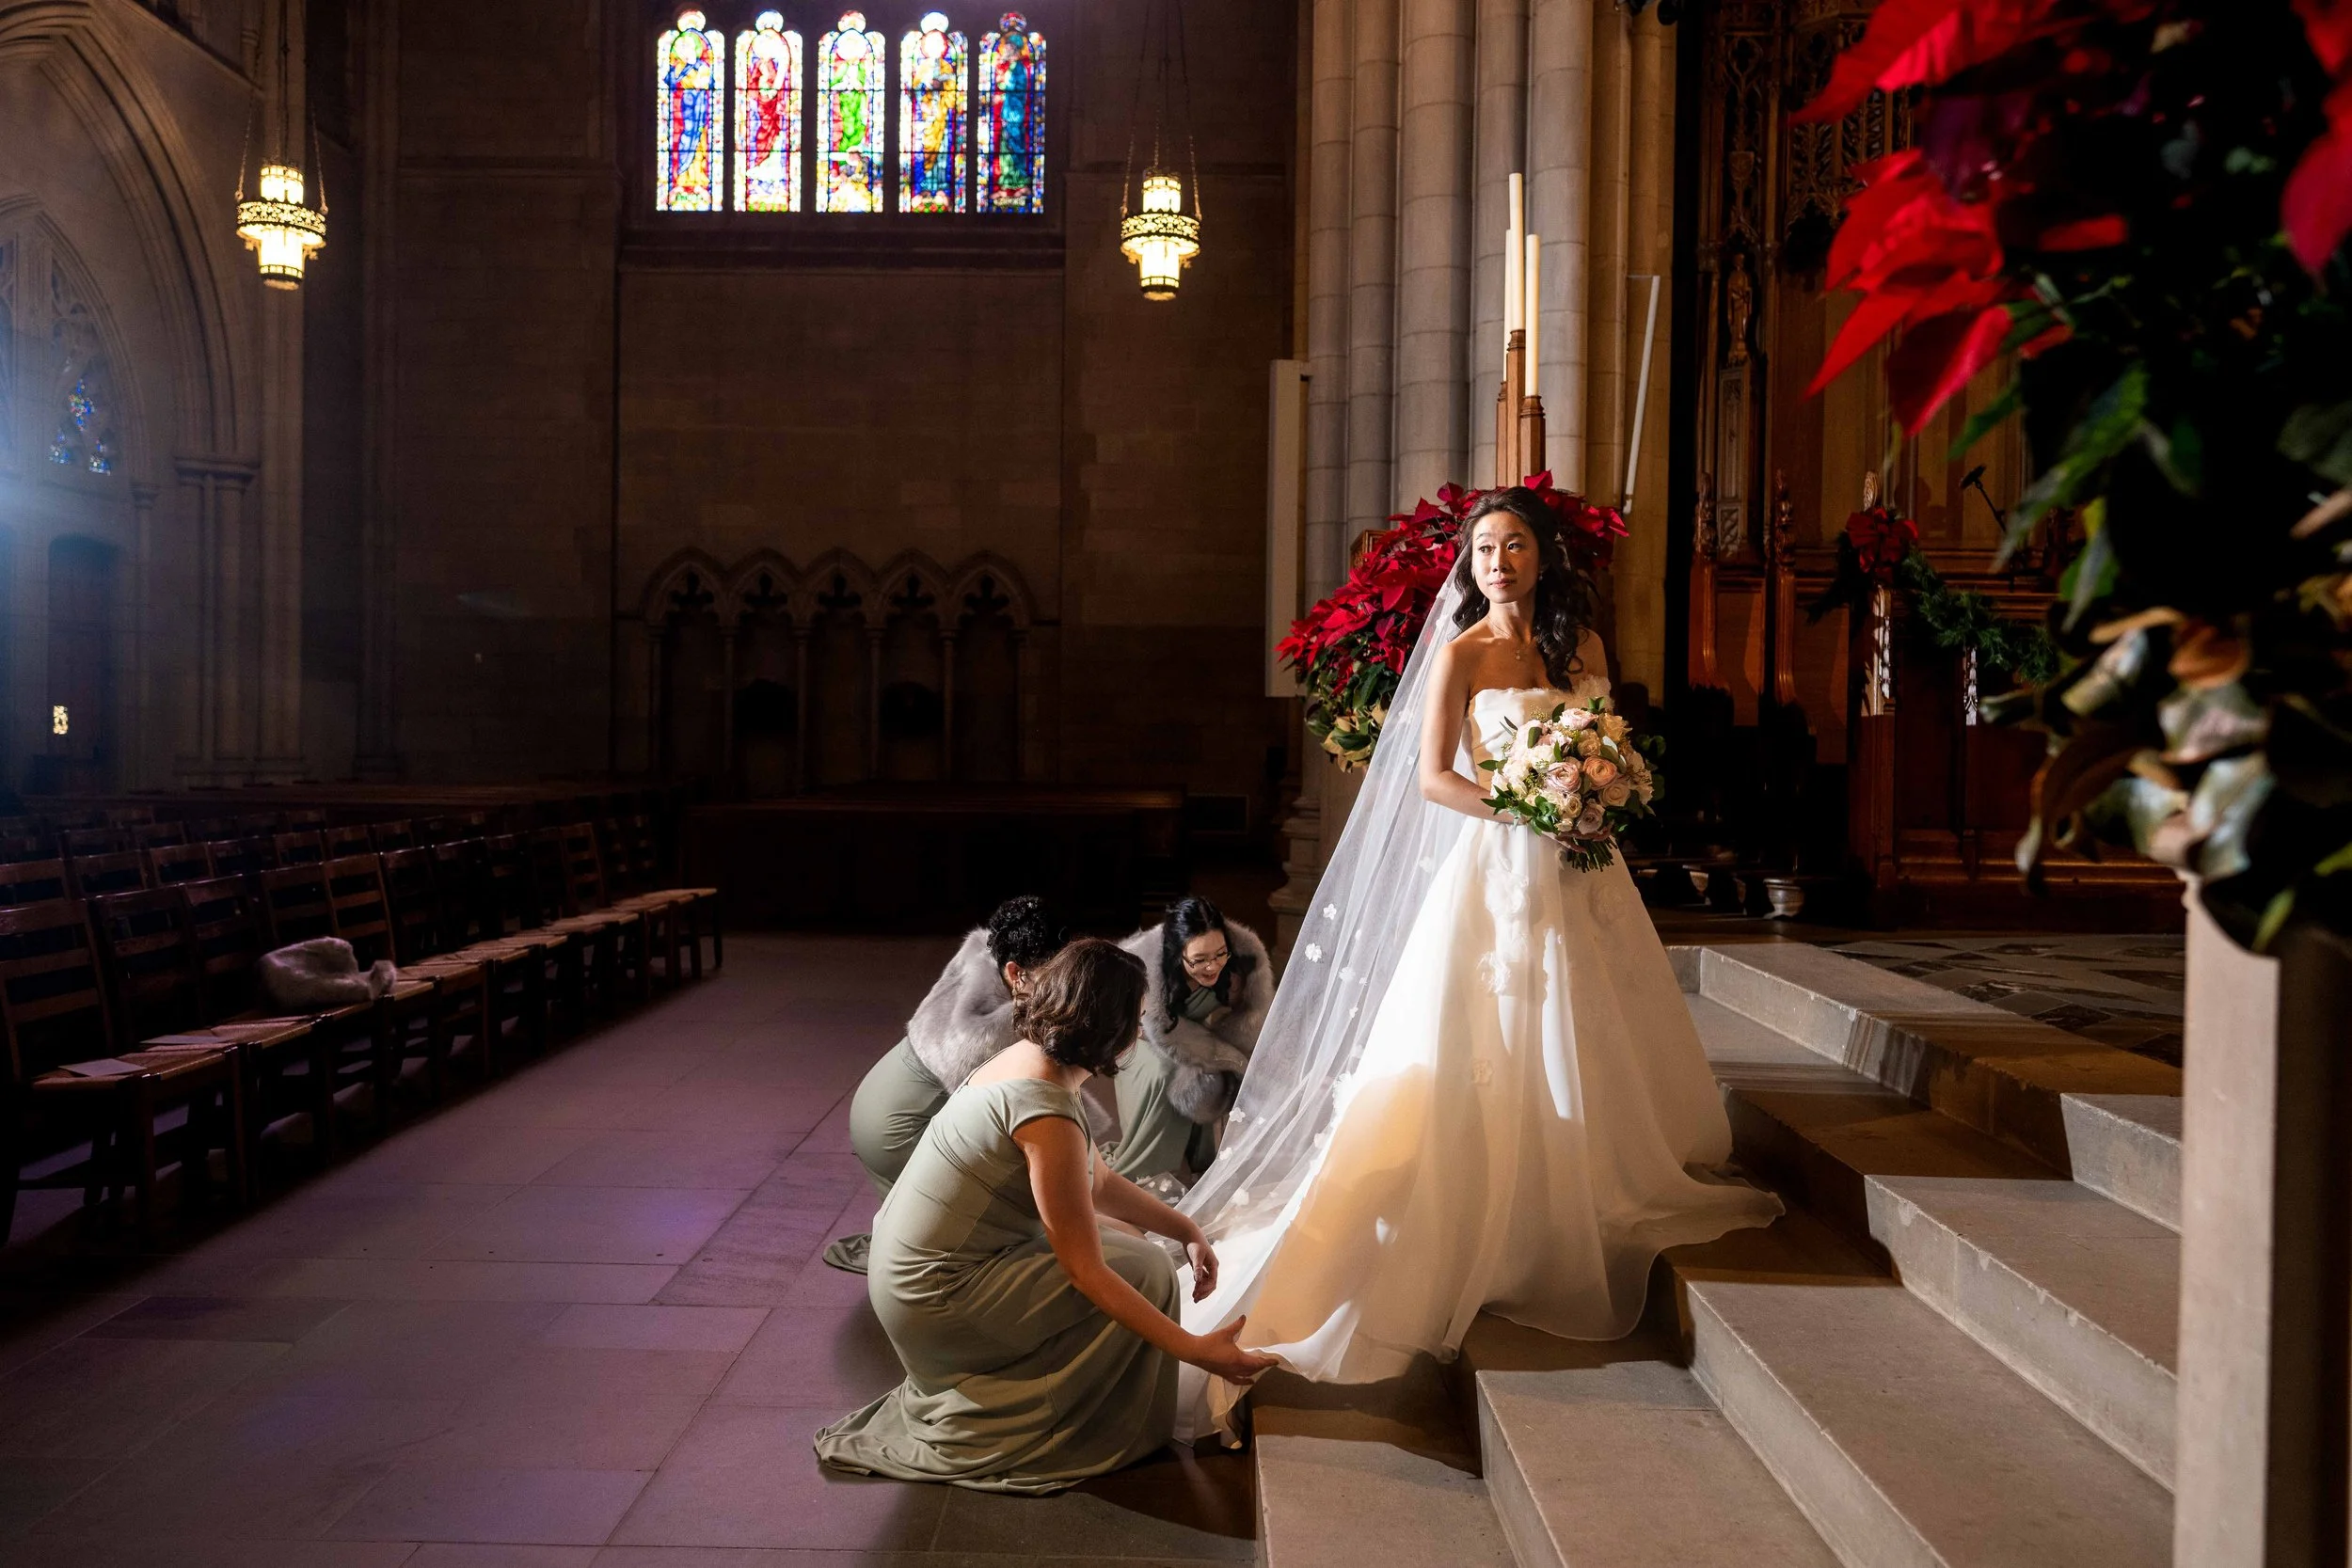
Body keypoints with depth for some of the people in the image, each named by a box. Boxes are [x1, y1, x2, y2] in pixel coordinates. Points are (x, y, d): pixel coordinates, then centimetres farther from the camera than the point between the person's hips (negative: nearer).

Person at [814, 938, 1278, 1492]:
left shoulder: (1024, 1057, 1)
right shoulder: (1046, 1114, -28)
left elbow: (1099, 1184, 12)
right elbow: (1087, 1274, -25)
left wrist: (1187, 1230, 9)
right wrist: (1195, 1350, -24)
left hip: (911, 1269, 10)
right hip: (937, 1298, -9)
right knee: (1145, 1271, -8)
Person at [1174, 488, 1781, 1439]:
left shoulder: (1581, 645, 10)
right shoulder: (1461, 654, -4)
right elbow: (1432, 778, -9)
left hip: (1581, 877, 5)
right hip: (1498, 873, -5)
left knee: (1588, 1055, 9)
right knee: (1491, 1063, -5)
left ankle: (1593, 1222, 23)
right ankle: (1492, 1247, 3)